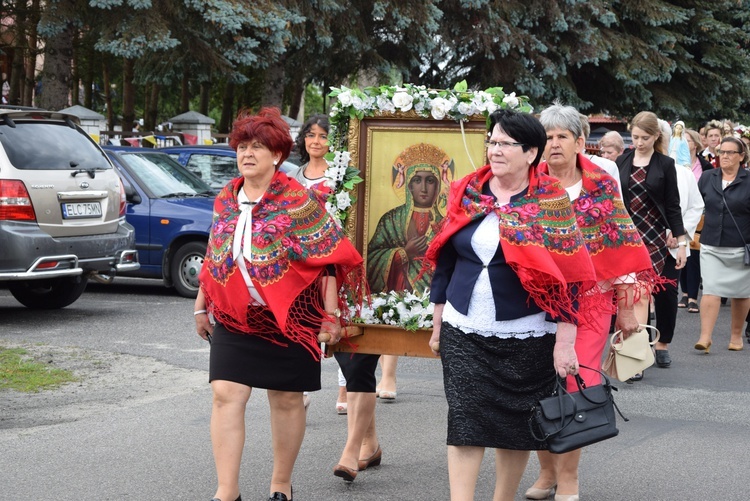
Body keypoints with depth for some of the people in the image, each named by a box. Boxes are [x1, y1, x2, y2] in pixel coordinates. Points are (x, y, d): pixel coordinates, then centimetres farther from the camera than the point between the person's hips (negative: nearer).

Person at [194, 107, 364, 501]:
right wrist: (202, 306, 18)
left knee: (287, 399, 7)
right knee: (226, 395, -7)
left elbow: (326, 260, -8)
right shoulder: (225, 202, 7)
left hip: (289, 317, -4)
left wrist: (331, 314, -11)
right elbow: (213, 261, 16)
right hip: (234, 318, 4)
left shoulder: (299, 201, -8)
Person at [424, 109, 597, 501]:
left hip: (525, 337, -3)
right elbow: (444, 262, 13)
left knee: (516, 425, 8)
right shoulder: (467, 193, 5)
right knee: (464, 423, -7)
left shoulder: (549, 201, -7)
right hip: (464, 333, 3)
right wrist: (437, 325, 14)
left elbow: (567, 277, -9)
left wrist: (564, 342, -13)